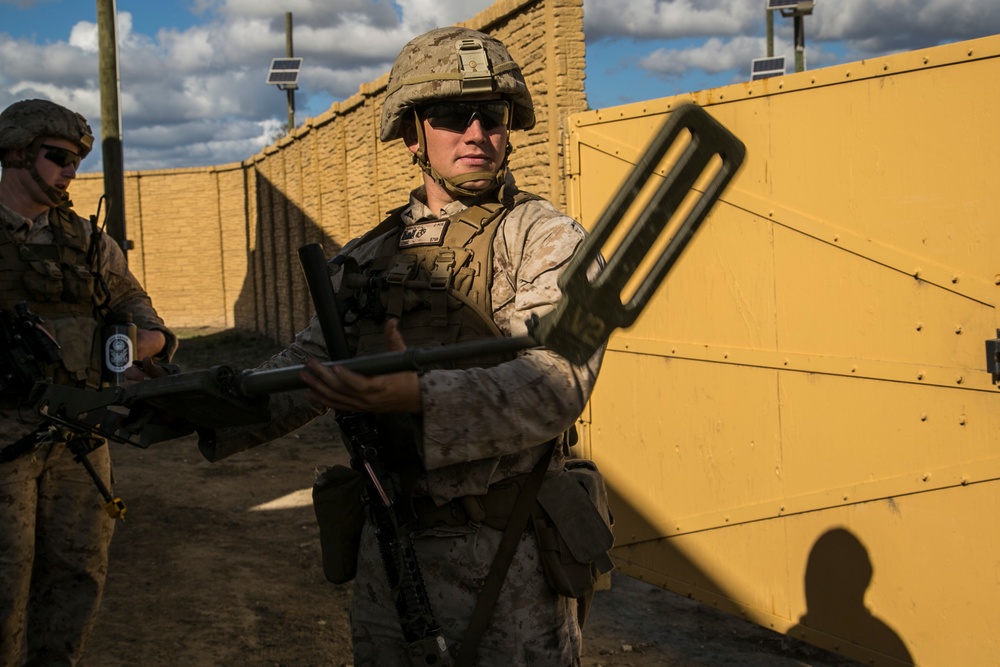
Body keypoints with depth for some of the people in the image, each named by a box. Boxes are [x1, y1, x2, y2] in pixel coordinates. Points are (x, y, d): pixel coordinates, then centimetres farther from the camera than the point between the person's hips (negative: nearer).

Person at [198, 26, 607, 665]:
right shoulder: (368, 257, 9)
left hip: (507, 559, -4)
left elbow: (558, 380, -22)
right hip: (389, 547, 5)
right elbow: (304, 369, 13)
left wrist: (420, 397, -36)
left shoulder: (548, 240, -8)